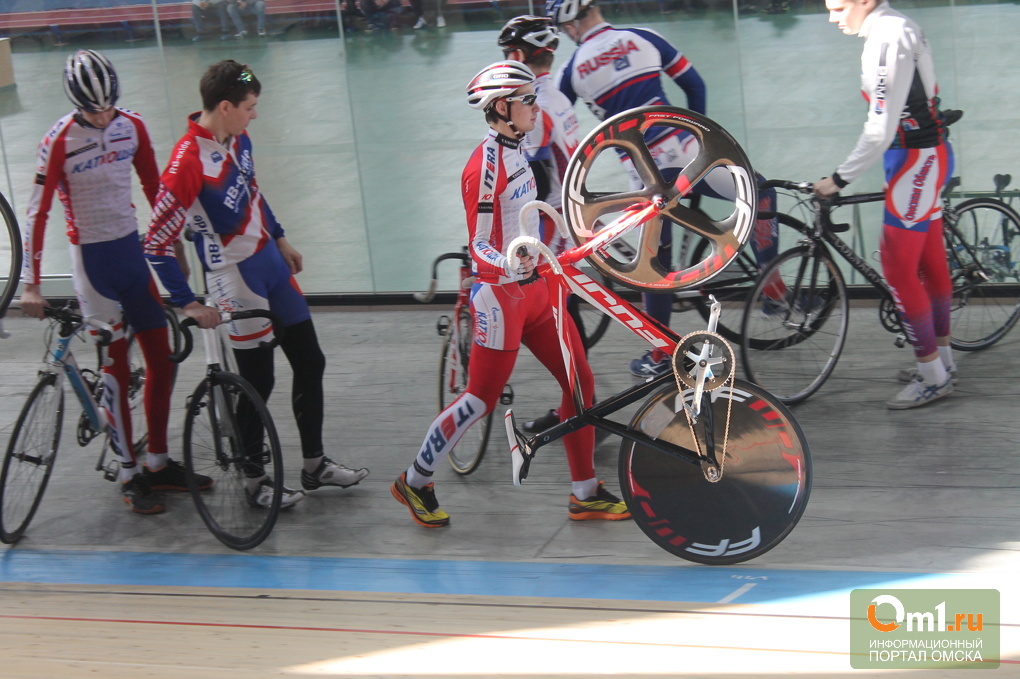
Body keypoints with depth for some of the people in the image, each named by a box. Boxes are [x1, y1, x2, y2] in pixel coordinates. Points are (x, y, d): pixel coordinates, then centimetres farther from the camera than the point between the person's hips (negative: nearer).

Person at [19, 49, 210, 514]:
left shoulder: (132, 127, 0)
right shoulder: (60, 140, -15)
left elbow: (155, 189, 12)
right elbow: (38, 212, -15)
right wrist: (31, 284, -17)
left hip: (133, 251, 6)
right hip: (92, 260, -6)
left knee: (162, 361, 9)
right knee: (116, 371, -2)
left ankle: (158, 464, 22)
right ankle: (129, 477, 9)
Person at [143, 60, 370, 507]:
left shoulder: (238, 139, 0)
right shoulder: (188, 163, -26)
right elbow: (157, 244, -23)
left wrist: (280, 239, 24)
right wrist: (189, 305, -20)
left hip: (271, 264, 8)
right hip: (236, 280, -8)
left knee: (310, 362, 13)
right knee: (258, 383, 2)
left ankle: (314, 465, 28)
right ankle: (255, 481, 22)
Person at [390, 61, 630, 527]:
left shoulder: (515, 153, 10)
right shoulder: (485, 166, -19)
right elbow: (480, 246, -20)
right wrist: (509, 266, -39)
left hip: (534, 289, 9)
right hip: (500, 295, -9)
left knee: (580, 382, 6)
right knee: (481, 399, -1)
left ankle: (586, 494, 15)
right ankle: (414, 483, 17)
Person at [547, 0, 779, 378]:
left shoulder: (573, 70, 6)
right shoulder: (643, 39, 6)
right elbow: (694, 85, 11)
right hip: (682, 153, 0)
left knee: (657, 263, 13)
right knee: (760, 193, 21)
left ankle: (659, 358, 18)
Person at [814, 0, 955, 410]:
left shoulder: (887, 39, -20)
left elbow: (881, 129, -24)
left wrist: (840, 179, -19)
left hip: (916, 160, -10)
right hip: (928, 155, 10)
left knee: (898, 270, -7)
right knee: (931, 263, 17)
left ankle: (933, 377, 0)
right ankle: (943, 359, 28)